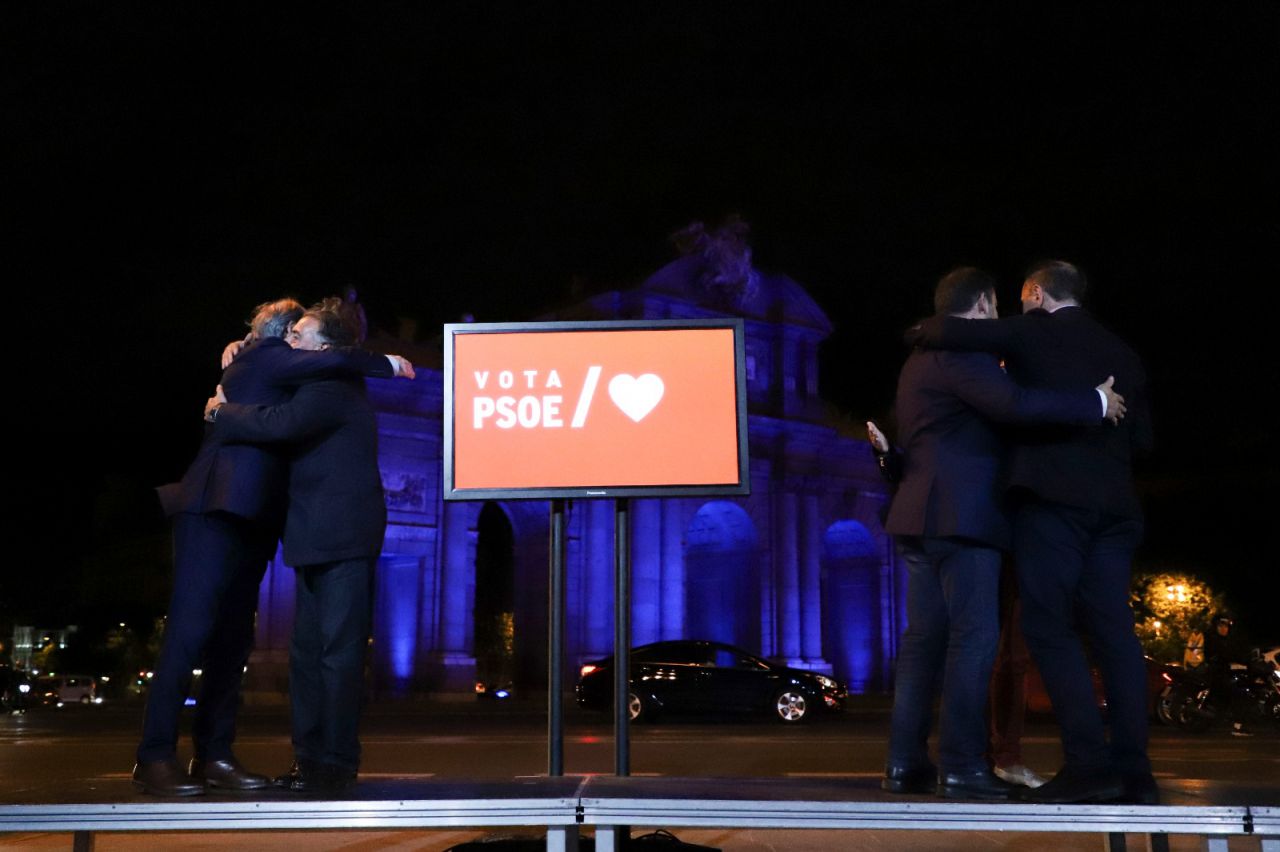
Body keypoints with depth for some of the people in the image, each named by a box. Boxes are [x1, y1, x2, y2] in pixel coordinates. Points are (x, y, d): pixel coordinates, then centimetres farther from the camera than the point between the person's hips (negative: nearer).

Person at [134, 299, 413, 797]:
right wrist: (387, 363, -1)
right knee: (191, 629, -12)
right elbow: (332, 361, -14)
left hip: (248, 520, 10)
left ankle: (213, 754, 8)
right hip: (215, 511, -10)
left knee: (233, 638, 6)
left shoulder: (267, 367, 26)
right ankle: (155, 758, -12)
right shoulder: (263, 358, -1)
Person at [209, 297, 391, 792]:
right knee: (307, 651, 11)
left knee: (339, 651, -8)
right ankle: (309, 758, 17)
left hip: (343, 539, -11)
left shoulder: (335, 388, -13)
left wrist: (222, 413, -11)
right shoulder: (322, 387, 20)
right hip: (320, 540, 11)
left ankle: (336, 765, -4)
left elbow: (280, 424, -27)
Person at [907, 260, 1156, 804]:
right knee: (1113, 632, 4)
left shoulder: (1033, 331, 3)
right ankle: (1132, 769, 1)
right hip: (1114, 505, 6)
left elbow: (950, 334, -7)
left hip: (1052, 498, -6)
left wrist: (920, 333, 14)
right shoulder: (1121, 352, 20)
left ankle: (1089, 762, -13)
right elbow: (1141, 439, 18)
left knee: (1049, 628, -6)